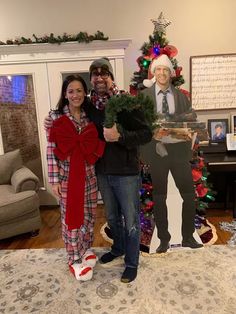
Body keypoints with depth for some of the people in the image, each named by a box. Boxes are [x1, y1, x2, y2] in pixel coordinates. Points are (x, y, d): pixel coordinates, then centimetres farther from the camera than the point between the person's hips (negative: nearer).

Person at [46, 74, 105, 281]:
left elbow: (96, 145, 9)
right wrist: (54, 179, -10)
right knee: (71, 217, 7)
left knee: (89, 214, 15)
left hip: (89, 174, 4)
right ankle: (74, 259, 27)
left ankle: (86, 248, 40)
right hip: (67, 175, -3)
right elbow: (51, 150, -8)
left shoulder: (91, 115, 5)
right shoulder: (55, 116, -6)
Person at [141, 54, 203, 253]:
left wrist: (170, 119, -15)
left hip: (178, 149, 2)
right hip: (157, 150, -1)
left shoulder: (180, 95, 11)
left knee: (189, 194, 4)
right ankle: (164, 239, 24)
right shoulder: (144, 96, 5)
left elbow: (192, 117, 3)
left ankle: (188, 237, 24)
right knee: (159, 197, 8)